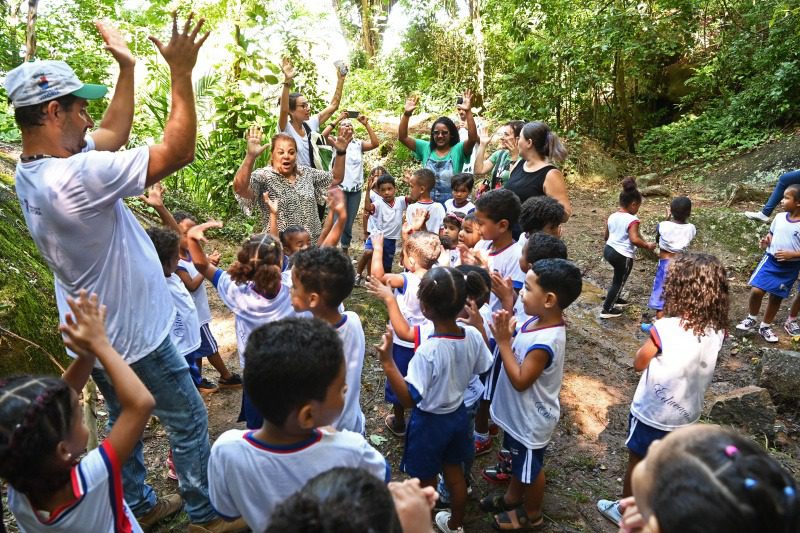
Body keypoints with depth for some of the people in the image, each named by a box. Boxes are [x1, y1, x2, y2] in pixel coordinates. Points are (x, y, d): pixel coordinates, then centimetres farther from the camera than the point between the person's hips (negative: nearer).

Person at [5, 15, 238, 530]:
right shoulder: (77, 176, -32)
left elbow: (113, 135, 9)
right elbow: (178, 151, -31)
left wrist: (128, 68, 8)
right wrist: (182, 71, -26)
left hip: (96, 335, 9)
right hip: (135, 336, -9)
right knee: (190, 423, 10)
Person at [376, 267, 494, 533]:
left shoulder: (428, 350, -35)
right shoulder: (473, 335, -17)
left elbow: (409, 398, -30)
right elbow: (482, 368, 3)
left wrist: (388, 362, -35)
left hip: (429, 421, -6)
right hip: (458, 414, 6)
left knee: (425, 482, 19)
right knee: (455, 473, 27)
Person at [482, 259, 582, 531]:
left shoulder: (545, 342, -37)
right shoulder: (538, 321, -10)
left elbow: (520, 381, -29)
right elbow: (516, 350, 0)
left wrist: (503, 341, -30)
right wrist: (505, 330, -17)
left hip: (531, 419, -8)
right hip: (520, 412, 8)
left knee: (530, 467, 18)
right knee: (518, 460, 30)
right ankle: (513, 497, 54)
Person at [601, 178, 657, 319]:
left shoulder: (612, 216, 3)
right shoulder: (632, 220, -20)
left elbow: (606, 236, 12)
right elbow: (634, 239, -30)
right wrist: (648, 246, -15)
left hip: (608, 249, 8)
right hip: (623, 255, -8)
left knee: (618, 277, 29)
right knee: (619, 281, 9)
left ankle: (615, 299, 43)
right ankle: (607, 309, 13)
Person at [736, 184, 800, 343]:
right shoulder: (779, 217, -3)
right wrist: (766, 241, -5)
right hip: (770, 260, 2)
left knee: (776, 297, 12)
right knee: (756, 290, -10)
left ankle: (765, 327, 31)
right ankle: (751, 318, 16)